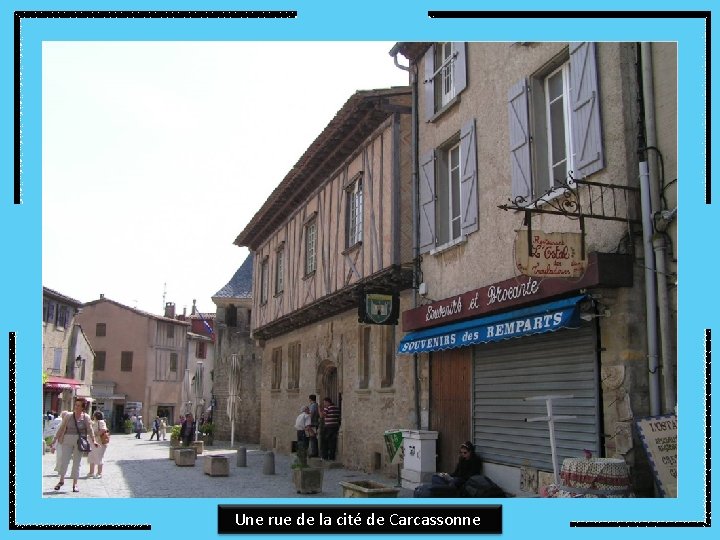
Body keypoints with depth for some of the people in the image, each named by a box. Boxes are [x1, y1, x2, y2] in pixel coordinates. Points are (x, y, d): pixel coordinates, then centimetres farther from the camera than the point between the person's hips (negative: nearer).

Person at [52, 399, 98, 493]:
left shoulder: (86, 418, 0)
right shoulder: (69, 416, 2)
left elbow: (90, 430, -5)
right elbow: (61, 428, 6)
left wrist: (93, 440, -16)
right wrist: (55, 439, 2)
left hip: (80, 442, -1)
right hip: (67, 441, 1)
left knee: (77, 463, 5)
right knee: (64, 461, 1)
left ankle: (75, 484, 13)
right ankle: (61, 480, 21)